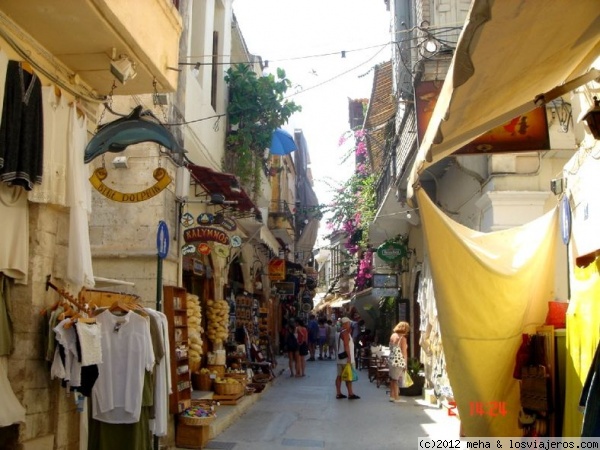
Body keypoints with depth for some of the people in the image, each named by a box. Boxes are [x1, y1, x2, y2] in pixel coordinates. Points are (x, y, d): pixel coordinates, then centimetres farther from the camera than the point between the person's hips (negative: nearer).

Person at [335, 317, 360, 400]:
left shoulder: (341, 332, 16)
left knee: (340, 376, 8)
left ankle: (338, 393, 10)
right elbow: (346, 346, -21)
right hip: (346, 358, -10)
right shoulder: (345, 333, -14)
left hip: (341, 358, 10)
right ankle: (350, 394, -3)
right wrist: (349, 357, -22)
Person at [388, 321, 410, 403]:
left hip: (391, 359, 7)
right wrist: (405, 364, -6)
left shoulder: (392, 336, 6)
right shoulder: (402, 338, -14)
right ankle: (396, 398, 5)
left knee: (392, 379, 13)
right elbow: (404, 352, -12)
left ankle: (392, 396, 21)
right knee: (396, 379, -1)